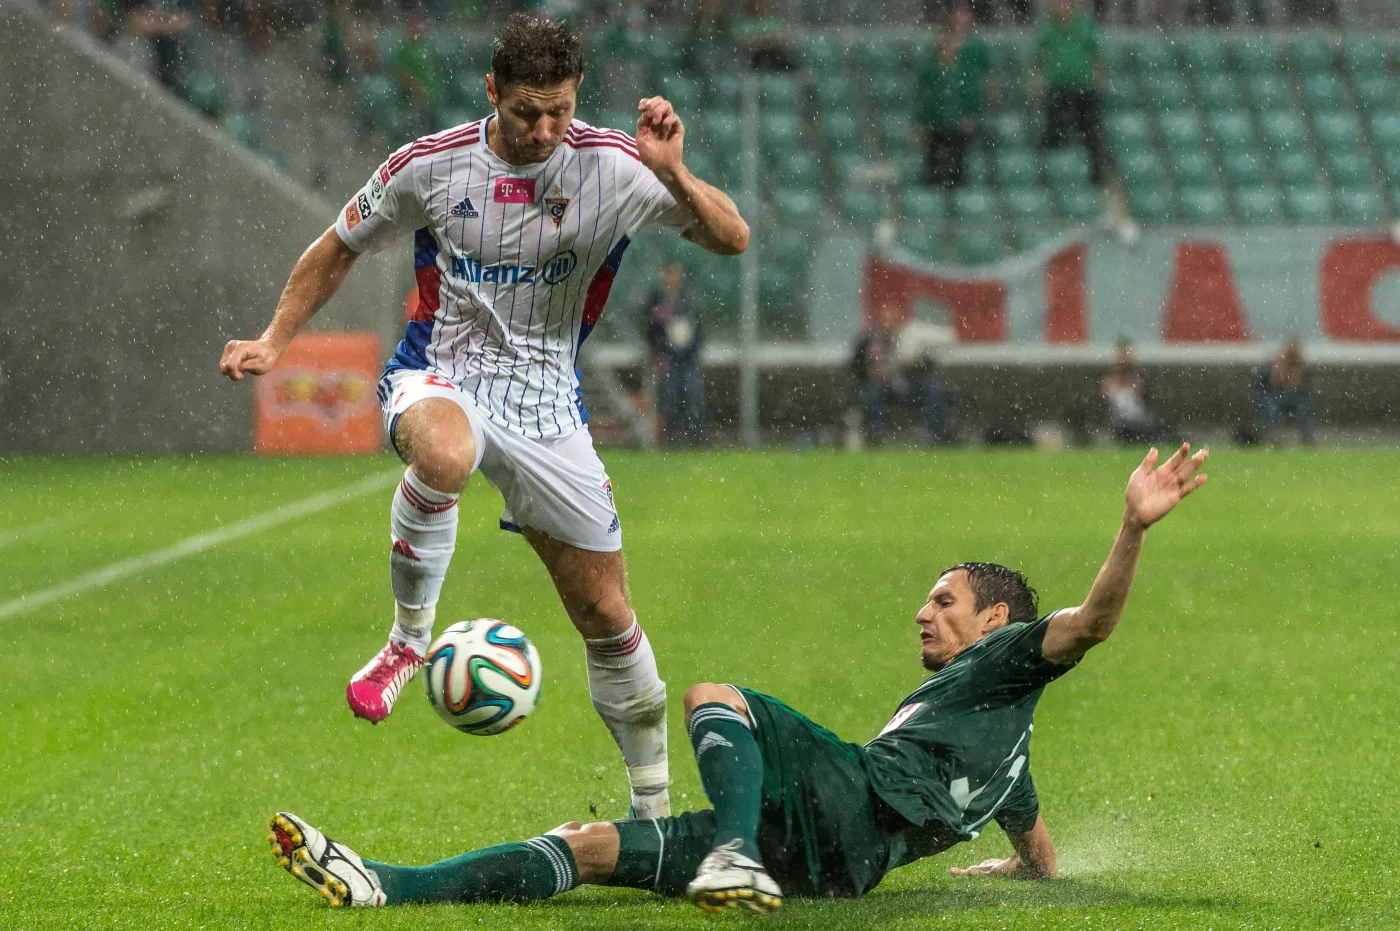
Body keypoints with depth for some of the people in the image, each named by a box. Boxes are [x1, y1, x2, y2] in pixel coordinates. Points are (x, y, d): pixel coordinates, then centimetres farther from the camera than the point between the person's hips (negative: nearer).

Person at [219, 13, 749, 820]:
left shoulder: (612, 168, -11)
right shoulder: (431, 166, -9)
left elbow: (733, 240, -15)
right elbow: (339, 249, 8)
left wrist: (674, 176, -33)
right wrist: (275, 342, -2)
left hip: (547, 403, 2)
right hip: (442, 377, -2)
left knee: (606, 613, 3)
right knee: (443, 452, -41)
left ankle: (655, 806, 21)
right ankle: (410, 640, -20)